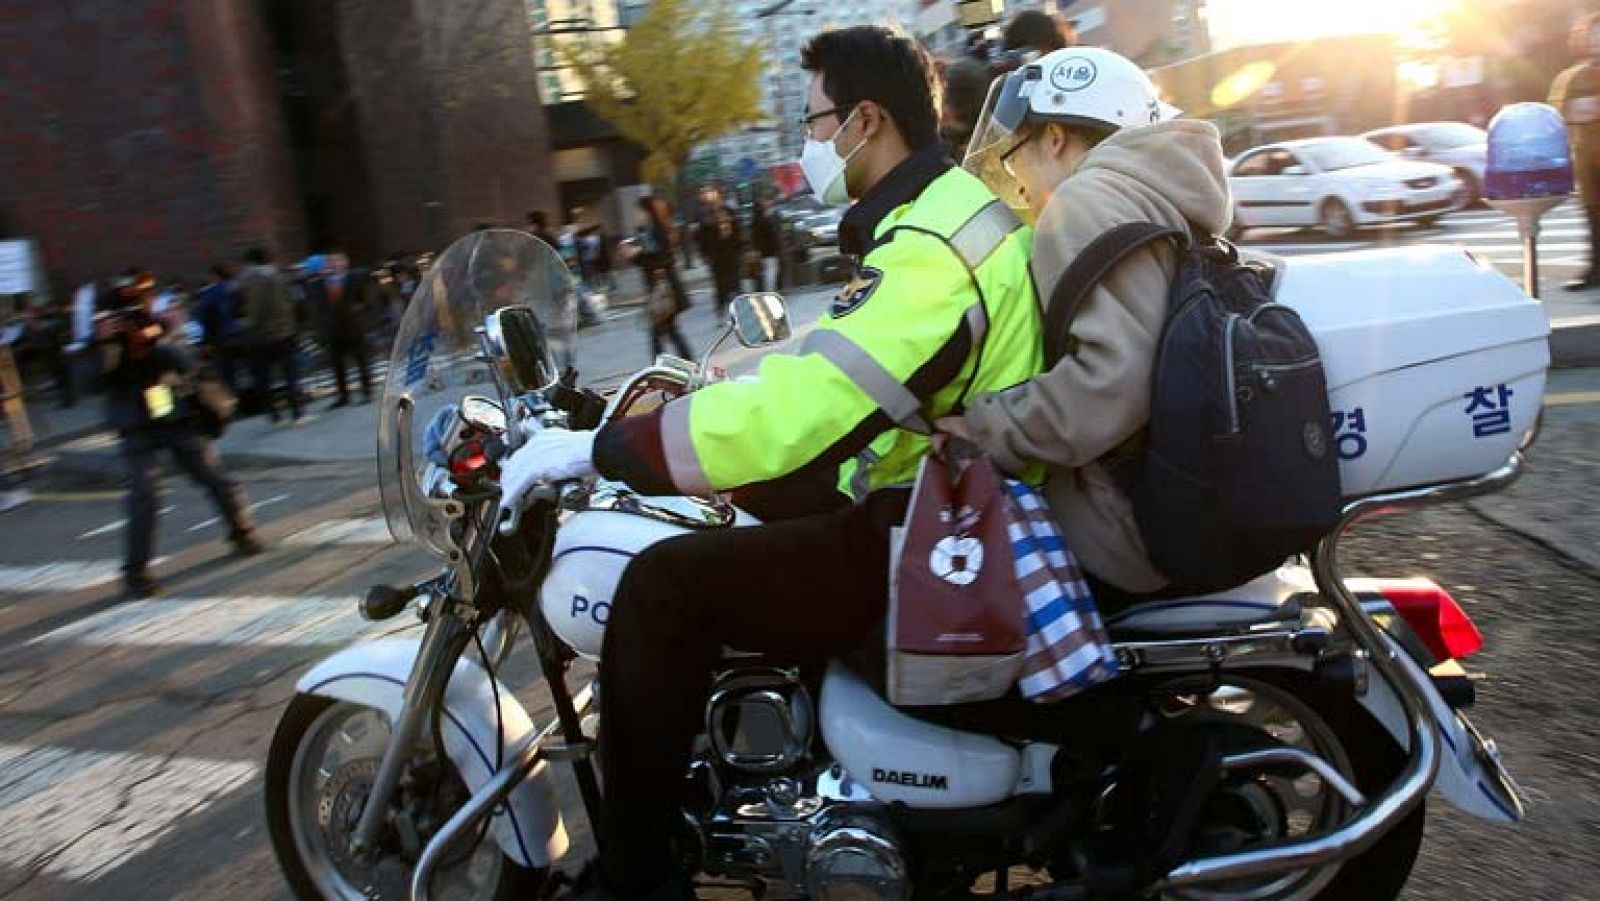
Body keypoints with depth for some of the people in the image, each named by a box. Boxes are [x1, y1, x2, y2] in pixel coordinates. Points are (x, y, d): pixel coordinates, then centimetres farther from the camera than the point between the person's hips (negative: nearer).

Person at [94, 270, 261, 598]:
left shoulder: (160, 326, 3)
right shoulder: (107, 331, -1)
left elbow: (185, 364, -12)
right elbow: (101, 377, -14)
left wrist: (154, 339, -27)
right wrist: (107, 344, -28)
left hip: (177, 418, 2)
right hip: (137, 428, -2)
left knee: (216, 477, 6)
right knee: (144, 493, -14)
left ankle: (242, 533, 27)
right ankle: (136, 570, -7)